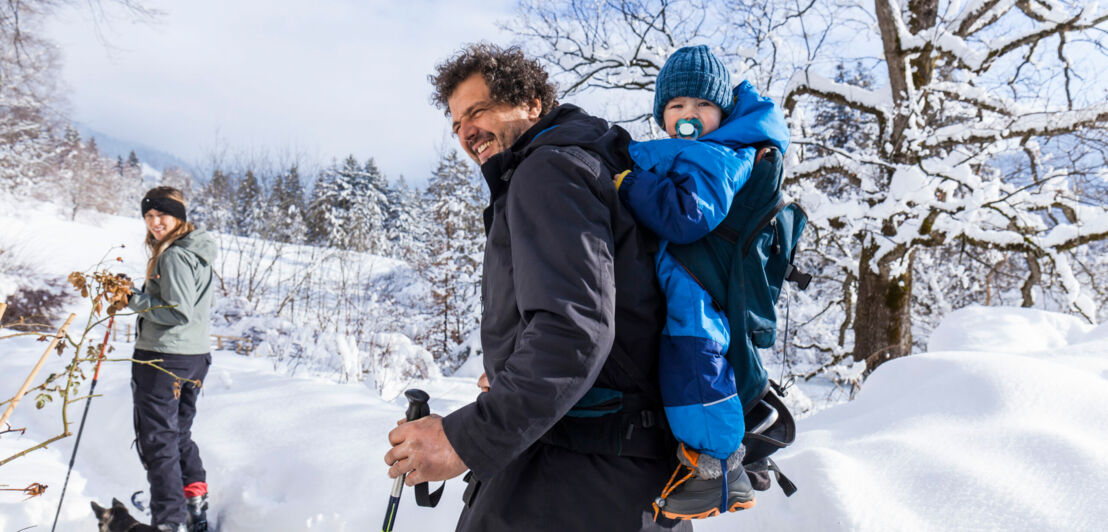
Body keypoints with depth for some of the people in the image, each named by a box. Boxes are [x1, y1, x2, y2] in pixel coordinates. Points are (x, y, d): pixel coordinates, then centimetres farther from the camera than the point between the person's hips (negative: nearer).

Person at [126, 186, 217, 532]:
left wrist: (134, 300, -16)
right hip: (196, 356, 10)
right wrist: (140, 298, 15)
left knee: (157, 440, -1)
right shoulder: (197, 254, 12)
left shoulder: (173, 256, -18)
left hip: (162, 359, -10)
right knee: (179, 434, 22)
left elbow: (180, 312, -23)